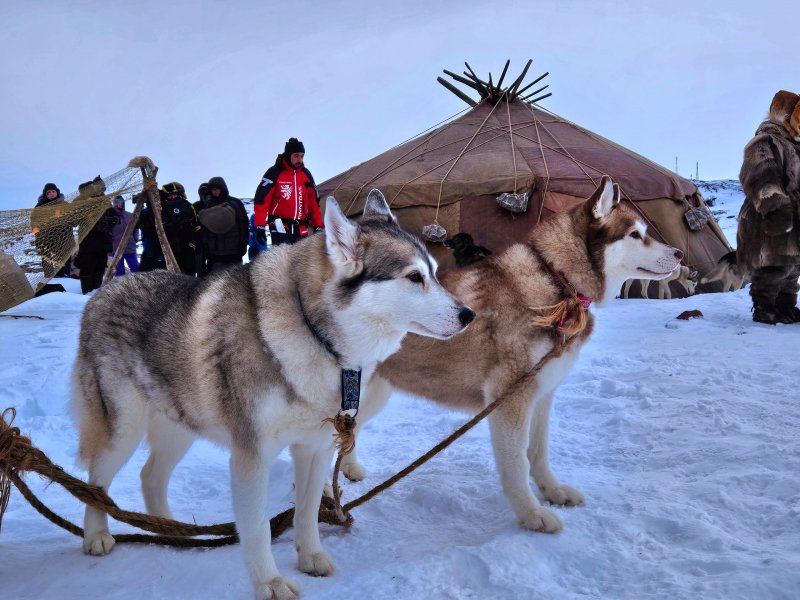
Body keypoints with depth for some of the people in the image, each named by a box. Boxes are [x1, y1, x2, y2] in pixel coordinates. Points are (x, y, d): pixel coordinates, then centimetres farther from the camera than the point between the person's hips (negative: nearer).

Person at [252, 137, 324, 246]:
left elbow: (313, 202, 16)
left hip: (300, 229, 6)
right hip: (279, 227, -6)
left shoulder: (306, 174, 11)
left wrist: (318, 226, 10)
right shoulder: (275, 173, -6)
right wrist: (260, 227, -16)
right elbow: (261, 200, -9)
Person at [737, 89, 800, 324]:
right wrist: (775, 206, -34)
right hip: (770, 224, -10)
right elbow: (760, 179, -25)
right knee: (772, 267, -9)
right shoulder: (765, 142, -12)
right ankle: (764, 309, 1)